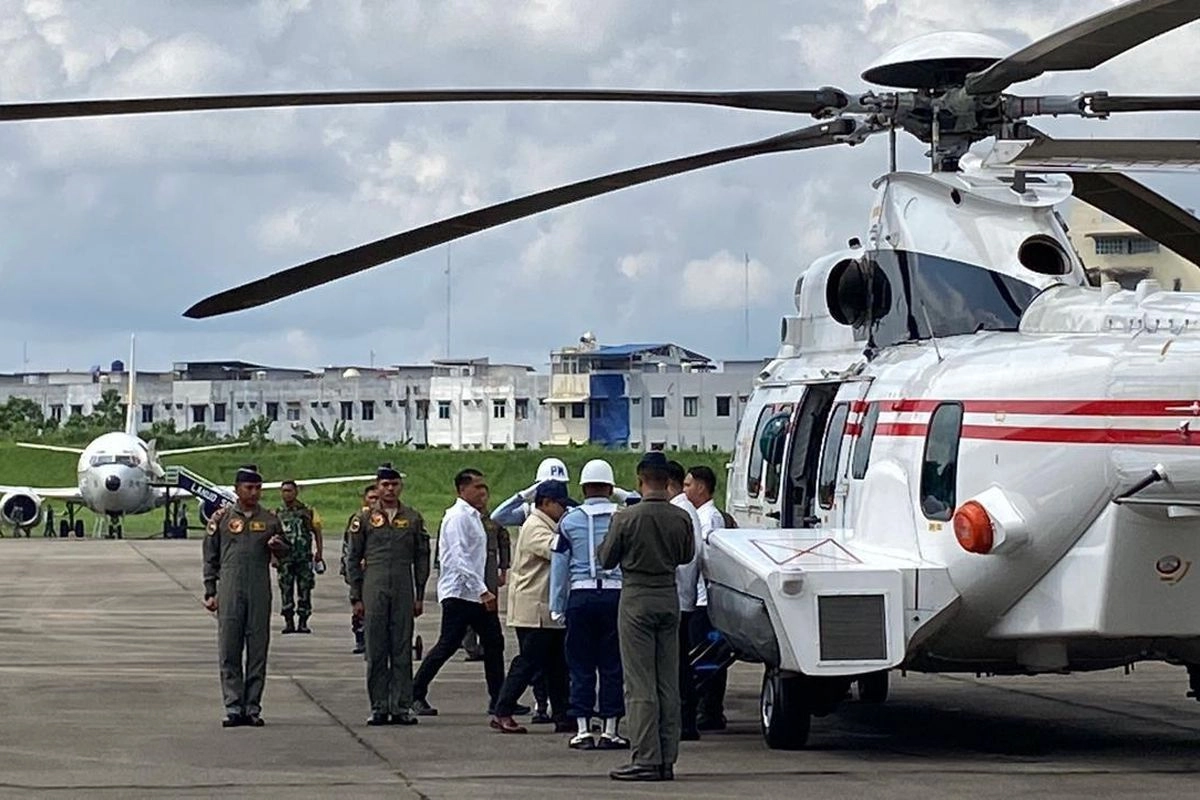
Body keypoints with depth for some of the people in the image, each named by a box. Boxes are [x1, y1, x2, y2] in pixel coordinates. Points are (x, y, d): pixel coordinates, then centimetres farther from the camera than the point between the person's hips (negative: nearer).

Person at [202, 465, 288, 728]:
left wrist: (277, 546, -6)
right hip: (230, 592, -1)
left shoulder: (270, 520, 12)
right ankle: (233, 708, 0)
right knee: (229, 651, -3)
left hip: (260, 592, 1)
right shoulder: (222, 518, 7)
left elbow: (285, 553, 18)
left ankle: (253, 708, 6)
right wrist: (210, 592, 2)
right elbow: (210, 558, 8)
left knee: (258, 651, 1)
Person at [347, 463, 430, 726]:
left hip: (404, 592, 1)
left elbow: (422, 559, 11)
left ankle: (402, 707, 4)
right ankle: (379, 708, 6)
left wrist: (420, 596, 6)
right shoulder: (364, 519, 5)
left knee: (402, 652, 1)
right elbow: (353, 559, 6)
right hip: (374, 591, -1)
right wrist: (356, 597, 0)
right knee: (376, 652, 1)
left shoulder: (413, 519, 9)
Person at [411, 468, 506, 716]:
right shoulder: (457, 517, -13)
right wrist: (482, 591, -24)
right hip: (459, 593, -10)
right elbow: (459, 559, -21)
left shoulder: (473, 517, 17)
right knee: (447, 645, -8)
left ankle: (498, 699, 12)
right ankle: (416, 695, 2)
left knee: (494, 643, 8)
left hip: (476, 594, 10)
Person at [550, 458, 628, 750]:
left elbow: (559, 565, 5)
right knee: (612, 665, 5)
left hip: (580, 595, 0)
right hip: (615, 594, 0)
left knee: (580, 665, 6)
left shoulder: (569, 520, 3)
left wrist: (557, 606, 11)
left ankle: (582, 729, 4)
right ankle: (610, 730, 5)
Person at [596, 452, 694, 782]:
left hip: (636, 600, -4)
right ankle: (667, 760, 10)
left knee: (640, 684, -3)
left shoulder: (626, 518, -13)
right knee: (669, 683, 8)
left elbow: (606, 560, -2)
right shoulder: (681, 518, -3)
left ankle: (646, 759, -6)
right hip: (669, 598, 4)